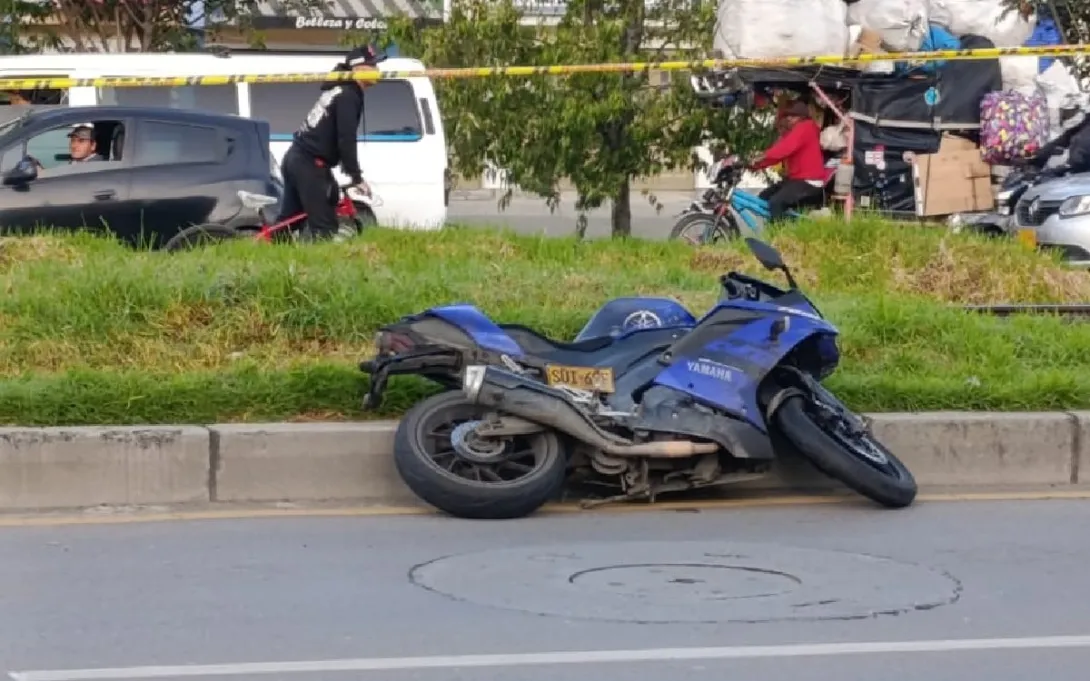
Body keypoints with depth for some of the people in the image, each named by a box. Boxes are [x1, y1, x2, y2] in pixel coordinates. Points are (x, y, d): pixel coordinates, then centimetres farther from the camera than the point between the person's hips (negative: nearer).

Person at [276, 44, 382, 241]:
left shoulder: (339, 91, 19)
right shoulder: (348, 96, -12)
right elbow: (346, 140, -18)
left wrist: (352, 172, 23)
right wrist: (357, 178, -16)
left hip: (295, 158, 10)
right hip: (310, 164, -10)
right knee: (324, 226, -10)